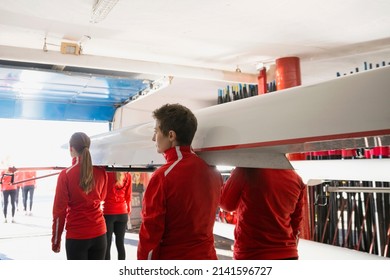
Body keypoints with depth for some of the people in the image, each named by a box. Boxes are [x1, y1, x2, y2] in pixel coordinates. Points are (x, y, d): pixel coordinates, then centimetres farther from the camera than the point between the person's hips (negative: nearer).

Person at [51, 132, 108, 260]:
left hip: (76, 236, -3)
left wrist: (56, 240, 2)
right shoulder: (101, 171, -2)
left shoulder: (66, 174, -11)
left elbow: (59, 210, -8)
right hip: (99, 234, 3)